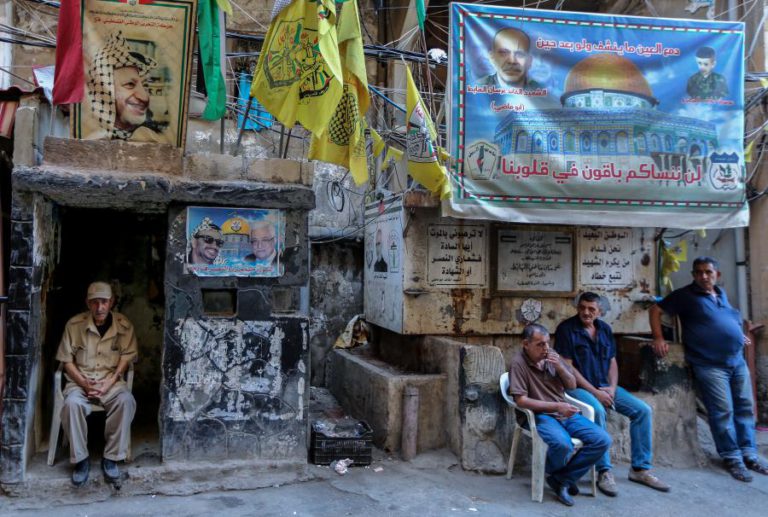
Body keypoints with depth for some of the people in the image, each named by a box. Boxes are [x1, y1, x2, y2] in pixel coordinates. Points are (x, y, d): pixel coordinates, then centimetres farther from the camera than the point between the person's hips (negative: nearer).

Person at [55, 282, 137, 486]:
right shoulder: (74, 324, -5)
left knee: (127, 401, -32)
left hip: (111, 380, 0)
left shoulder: (124, 325, -4)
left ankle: (111, 457, -17)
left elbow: (126, 357, -1)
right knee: (72, 403, -34)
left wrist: (109, 382, -15)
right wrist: (83, 383, -15)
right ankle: (81, 459, -16)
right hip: (80, 381, 0)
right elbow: (66, 359, -1)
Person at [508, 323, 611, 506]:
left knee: (603, 440, -12)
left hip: (566, 414, 6)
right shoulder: (518, 363, -11)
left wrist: (560, 367, -9)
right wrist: (557, 406, -21)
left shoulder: (552, 355, 6)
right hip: (540, 415, -6)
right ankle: (551, 472, 2)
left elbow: (572, 385, 11)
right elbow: (521, 400, -17)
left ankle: (562, 479, -5)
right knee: (563, 445, -35)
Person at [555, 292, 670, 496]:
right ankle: (604, 472, -23)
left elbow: (612, 362, 12)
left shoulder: (605, 329, 10)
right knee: (597, 411, -35)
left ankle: (640, 468, 3)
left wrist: (612, 388, -7)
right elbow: (567, 366, -13)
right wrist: (594, 392, -17)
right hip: (578, 387, -6)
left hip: (605, 386, 7)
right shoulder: (566, 329, -9)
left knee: (643, 410, -7)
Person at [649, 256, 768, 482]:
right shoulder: (685, 295, -5)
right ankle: (732, 458, 5)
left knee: (745, 408, 9)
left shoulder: (721, 294, 15)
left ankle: (749, 454, 19)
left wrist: (739, 336, 21)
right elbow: (655, 310, -6)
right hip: (710, 364, -7)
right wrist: (659, 338, -15)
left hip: (737, 361, 7)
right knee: (723, 411, -6)